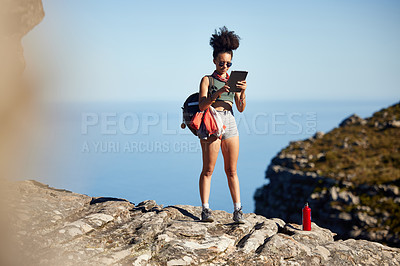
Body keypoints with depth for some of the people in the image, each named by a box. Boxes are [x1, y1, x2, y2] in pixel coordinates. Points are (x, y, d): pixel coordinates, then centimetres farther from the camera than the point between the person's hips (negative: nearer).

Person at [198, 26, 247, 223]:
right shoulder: (207, 80, 4)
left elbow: (241, 108, 6)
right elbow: (202, 106, -9)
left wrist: (243, 92, -11)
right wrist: (218, 93, -22)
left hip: (230, 124, 4)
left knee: (231, 170, 6)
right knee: (208, 170, -2)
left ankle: (237, 210, 8)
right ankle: (205, 209, 3)